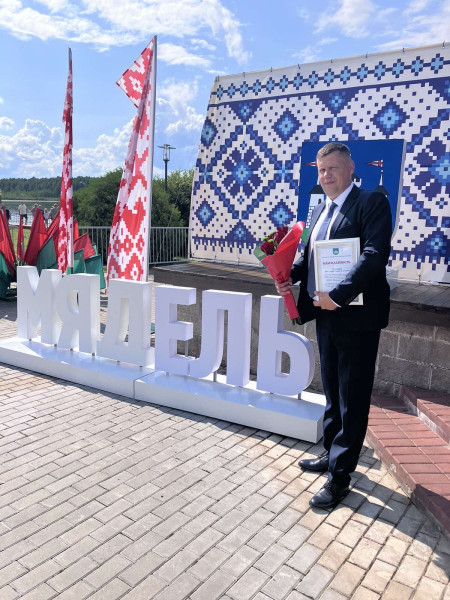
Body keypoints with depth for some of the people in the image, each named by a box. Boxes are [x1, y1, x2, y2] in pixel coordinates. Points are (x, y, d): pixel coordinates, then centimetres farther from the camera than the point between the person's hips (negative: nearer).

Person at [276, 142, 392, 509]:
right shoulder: (319, 210, 14)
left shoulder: (372, 203, -10)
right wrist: (291, 276, -1)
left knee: (352, 398, 4)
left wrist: (337, 294, -27)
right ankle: (332, 453, 38)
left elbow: (375, 255, -22)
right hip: (325, 314, 8)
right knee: (333, 392, 21)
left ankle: (340, 475, 16)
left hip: (356, 316, -8)